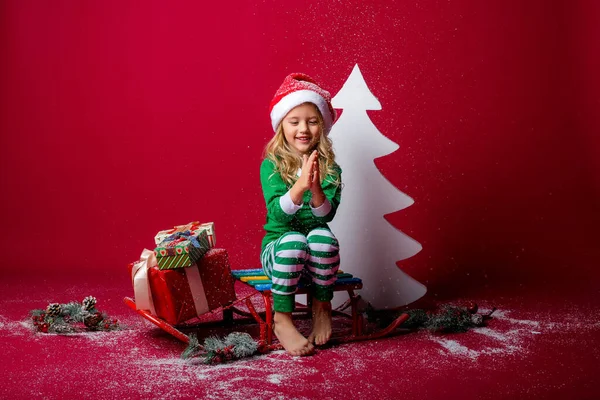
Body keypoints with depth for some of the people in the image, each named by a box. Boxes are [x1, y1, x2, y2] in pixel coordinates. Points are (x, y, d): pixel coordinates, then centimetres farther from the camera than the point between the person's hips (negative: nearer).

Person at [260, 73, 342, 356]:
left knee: (322, 235, -31)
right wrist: (300, 185, -36)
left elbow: (327, 215, -13)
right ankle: (282, 320, -19)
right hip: (279, 247, -1)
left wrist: (316, 188, -33)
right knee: (293, 240, -33)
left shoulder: (330, 168, -1)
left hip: (318, 256, 1)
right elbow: (278, 212, -19)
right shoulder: (271, 165, -5)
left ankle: (322, 308, -9)